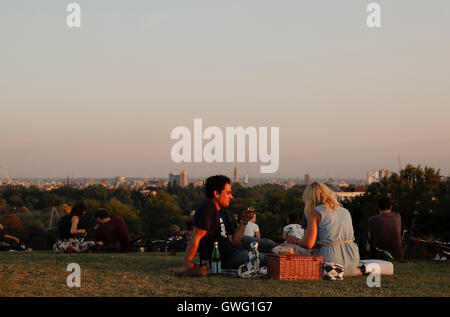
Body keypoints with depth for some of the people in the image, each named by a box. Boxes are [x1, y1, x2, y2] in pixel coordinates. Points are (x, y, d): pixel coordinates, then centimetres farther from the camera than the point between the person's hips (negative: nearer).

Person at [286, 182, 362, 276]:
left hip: (331, 259, -6)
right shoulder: (345, 211, 14)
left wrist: (295, 240, 11)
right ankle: (356, 271, 7)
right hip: (352, 260, 6)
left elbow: (308, 244, -10)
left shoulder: (315, 212, -4)